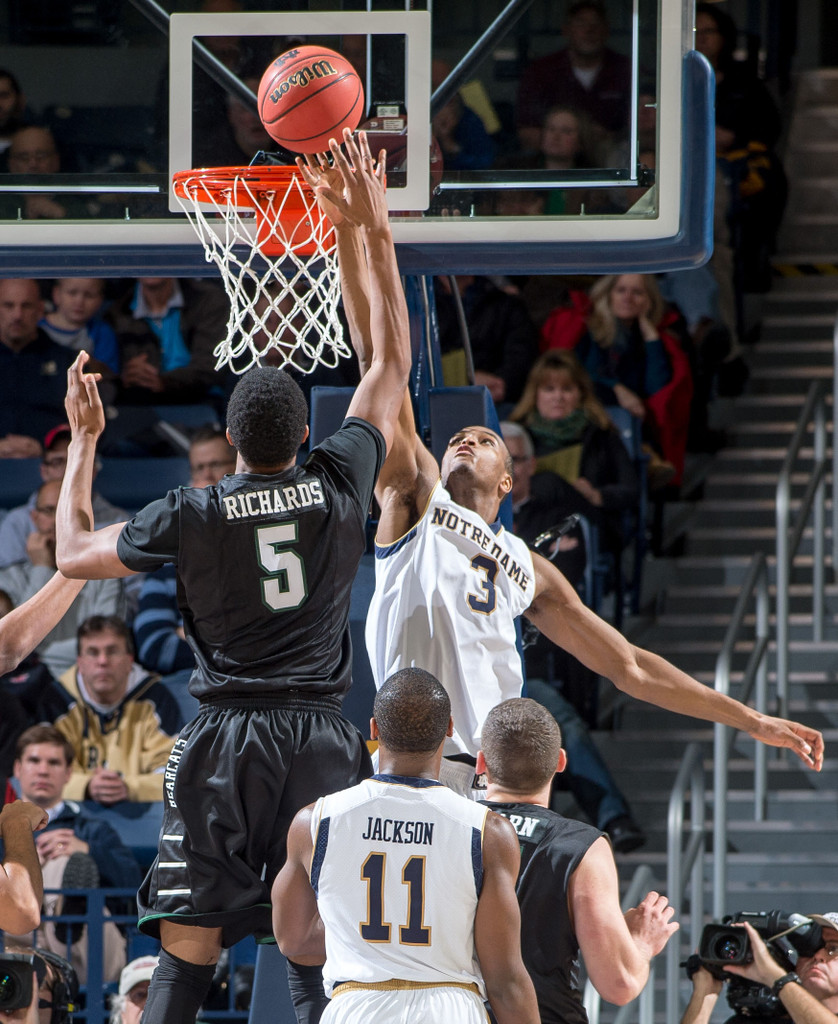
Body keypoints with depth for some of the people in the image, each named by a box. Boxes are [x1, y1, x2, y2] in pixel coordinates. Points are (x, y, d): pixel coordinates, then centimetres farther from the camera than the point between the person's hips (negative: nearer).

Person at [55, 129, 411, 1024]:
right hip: (320, 739, 1)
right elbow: (391, 364, 12)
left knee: (186, 952, -1)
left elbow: (74, 554, 10)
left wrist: (83, 441, 20)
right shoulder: (340, 487, -2)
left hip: (223, 742, -1)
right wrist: (369, 231, 15)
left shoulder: (189, 516, -6)